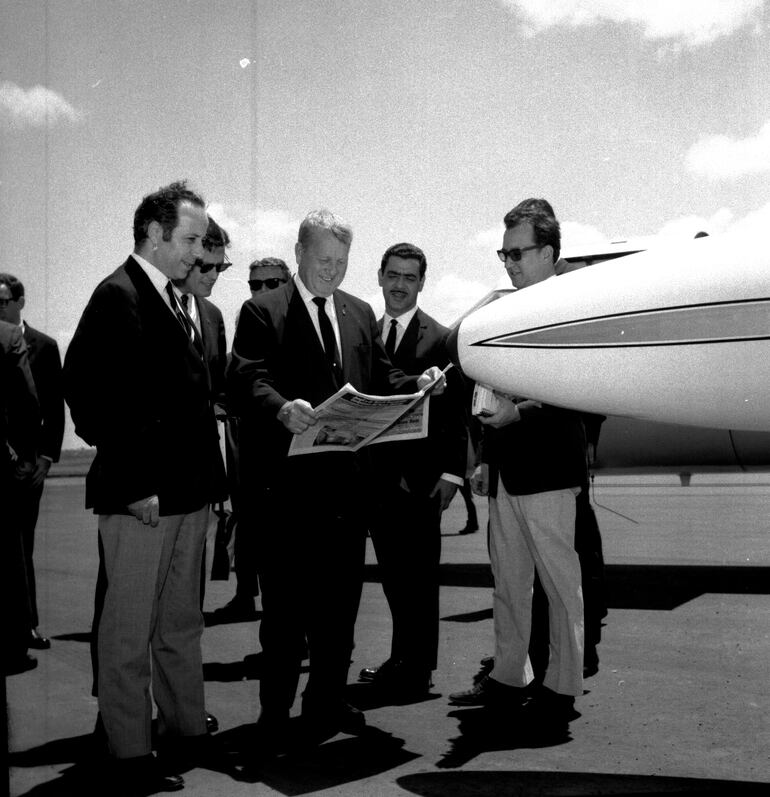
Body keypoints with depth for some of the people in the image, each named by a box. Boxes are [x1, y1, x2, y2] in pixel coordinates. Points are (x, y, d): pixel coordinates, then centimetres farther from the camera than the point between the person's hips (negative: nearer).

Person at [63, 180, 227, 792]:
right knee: (130, 630, 3)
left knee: (182, 623, 18)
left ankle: (185, 730, 31)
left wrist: (206, 477, 13)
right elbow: (90, 394, -19)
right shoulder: (118, 295, -11)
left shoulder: (173, 302, 16)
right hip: (141, 495, -9)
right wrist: (133, 484, -20)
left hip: (187, 491, 9)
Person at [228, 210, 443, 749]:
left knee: (342, 594, 12)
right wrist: (281, 408, -33)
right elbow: (246, 379, -14)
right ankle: (276, 712, 13)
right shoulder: (263, 312, -1)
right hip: (287, 477, -5)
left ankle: (328, 701, 25)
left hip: (348, 477, 6)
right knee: (286, 599, 1)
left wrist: (415, 386, -2)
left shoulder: (360, 314, 17)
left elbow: (380, 378, 18)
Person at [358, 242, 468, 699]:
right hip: (376, 474, 5)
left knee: (419, 576, 2)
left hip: (420, 477, -4)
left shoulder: (440, 339, -2)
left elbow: (455, 412, -5)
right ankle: (401, 658, 24)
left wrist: (451, 472, -13)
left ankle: (418, 670, 11)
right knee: (393, 574, 12)